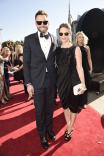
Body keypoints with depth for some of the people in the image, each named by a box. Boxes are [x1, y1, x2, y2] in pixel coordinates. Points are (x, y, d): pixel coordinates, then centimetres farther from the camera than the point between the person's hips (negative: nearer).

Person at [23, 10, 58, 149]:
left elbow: (56, 59, 8)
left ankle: (49, 128, 44)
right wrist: (28, 83, -7)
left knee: (50, 107, 18)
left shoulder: (54, 39, 5)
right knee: (40, 109, 12)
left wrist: (57, 78, 4)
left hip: (51, 80, 3)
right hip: (37, 81, -2)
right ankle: (42, 134, 36)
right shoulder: (29, 39, -3)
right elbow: (26, 63, -4)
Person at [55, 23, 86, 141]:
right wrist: (56, 82, 5)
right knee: (64, 104, 15)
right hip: (61, 81, 4)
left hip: (73, 81, -3)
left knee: (73, 105, 10)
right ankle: (69, 126, 39)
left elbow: (79, 68, -7)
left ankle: (70, 129, 32)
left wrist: (83, 84, -10)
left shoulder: (75, 49, -6)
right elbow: (56, 66, 8)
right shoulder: (57, 50, 4)